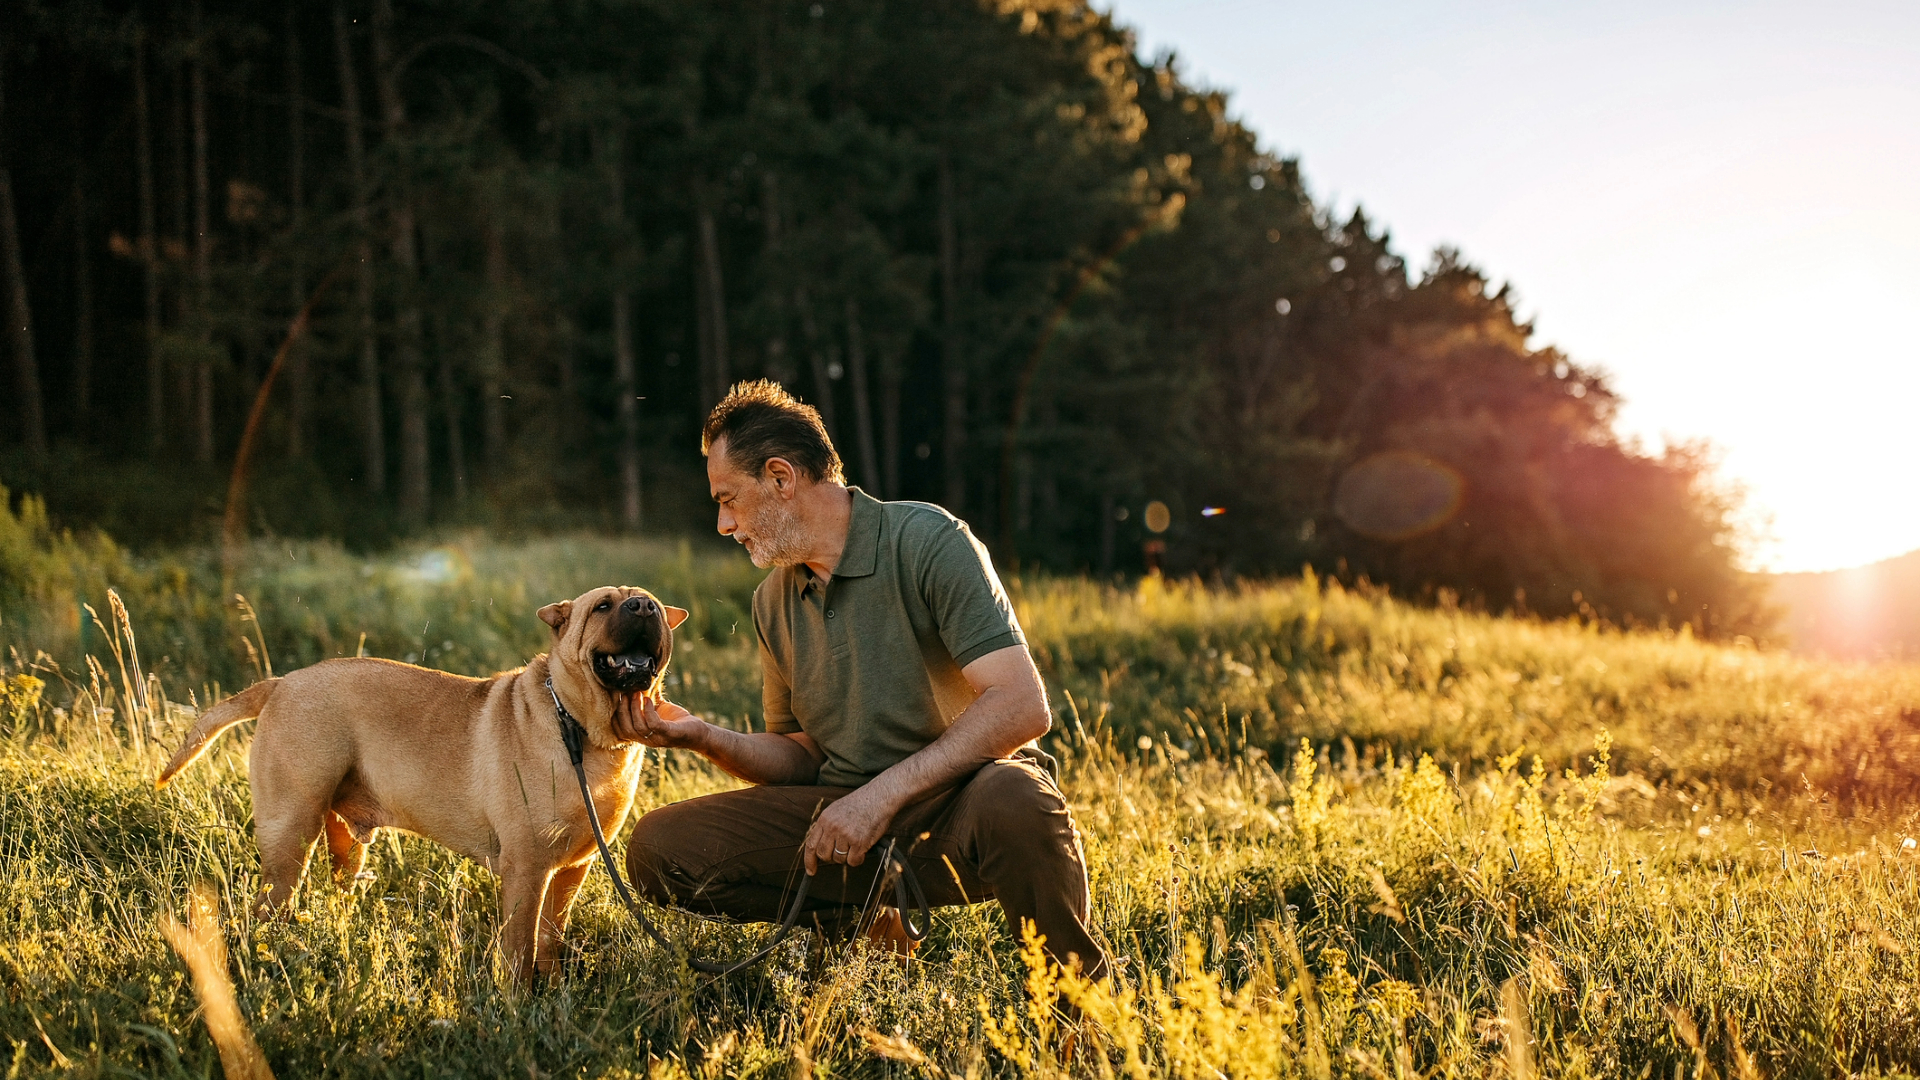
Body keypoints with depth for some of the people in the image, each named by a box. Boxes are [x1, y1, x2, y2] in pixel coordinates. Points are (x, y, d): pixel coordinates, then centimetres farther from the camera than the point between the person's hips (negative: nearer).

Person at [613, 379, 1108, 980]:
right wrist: (706, 739, -3)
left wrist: (884, 793, -26)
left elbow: (1023, 707, -21)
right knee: (656, 849, -11)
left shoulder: (927, 540, -11)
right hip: (844, 816, 5)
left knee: (1014, 799, -41)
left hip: (954, 801, -5)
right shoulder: (773, 603, 10)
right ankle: (862, 919, 0)